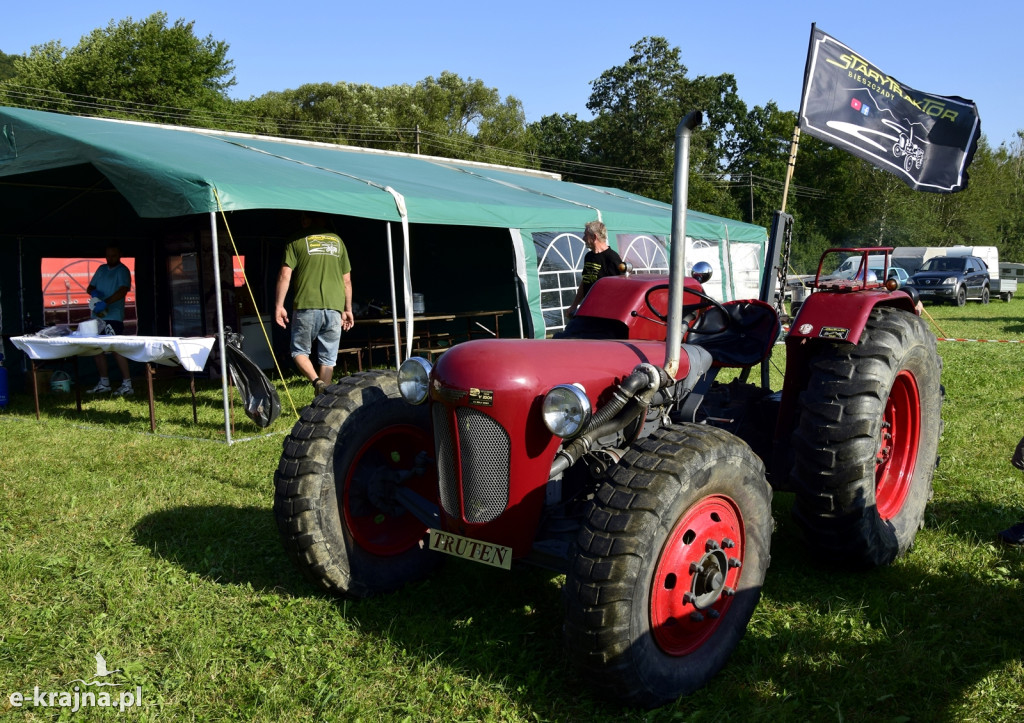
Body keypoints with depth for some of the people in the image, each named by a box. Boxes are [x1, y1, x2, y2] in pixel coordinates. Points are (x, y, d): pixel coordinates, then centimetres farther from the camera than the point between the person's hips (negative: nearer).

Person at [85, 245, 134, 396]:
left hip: (113, 316, -7)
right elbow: (89, 287, 18)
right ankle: (103, 383, 21)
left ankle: (127, 384, -8)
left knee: (116, 349, -11)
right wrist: (93, 292, -6)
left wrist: (105, 302, -29)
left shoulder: (123, 271, -4)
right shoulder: (101, 269, 17)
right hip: (98, 316, 8)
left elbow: (123, 291, -19)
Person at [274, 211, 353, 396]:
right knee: (328, 357, 8)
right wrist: (348, 309, 20)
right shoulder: (337, 240, 15)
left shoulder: (297, 242, 5)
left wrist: (279, 305, 1)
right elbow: (347, 280, 14)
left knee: (299, 351, 12)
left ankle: (316, 381, -12)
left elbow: (285, 275, -4)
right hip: (334, 307, 3)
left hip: (306, 306, -3)